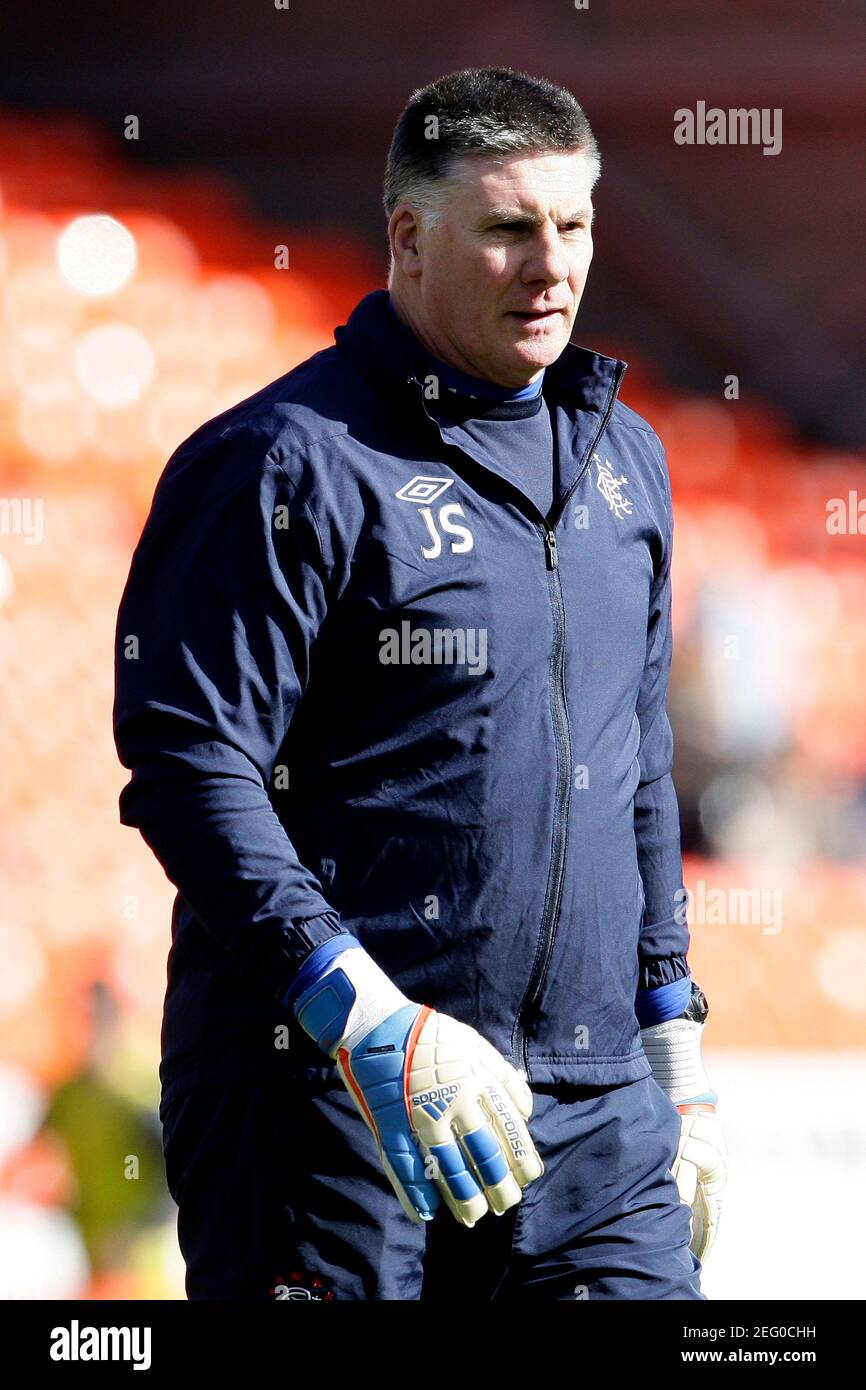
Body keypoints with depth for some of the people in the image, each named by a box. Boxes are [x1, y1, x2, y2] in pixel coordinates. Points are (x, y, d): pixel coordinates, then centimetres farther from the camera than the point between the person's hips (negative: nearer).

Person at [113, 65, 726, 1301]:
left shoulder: (621, 457, 15)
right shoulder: (294, 463, -8)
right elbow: (188, 767, -15)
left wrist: (677, 1054, 20)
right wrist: (366, 1020, -23)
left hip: (594, 1105, 6)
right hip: (329, 1102, -6)